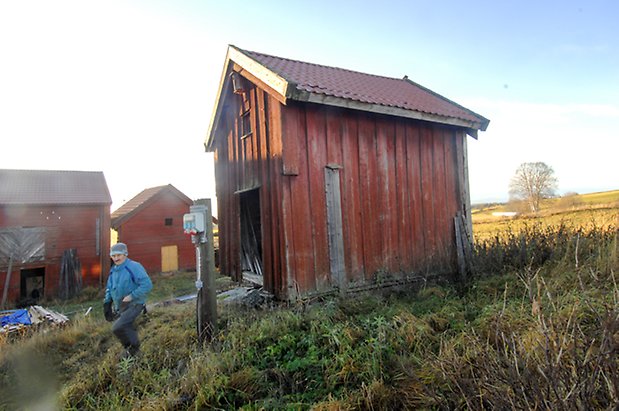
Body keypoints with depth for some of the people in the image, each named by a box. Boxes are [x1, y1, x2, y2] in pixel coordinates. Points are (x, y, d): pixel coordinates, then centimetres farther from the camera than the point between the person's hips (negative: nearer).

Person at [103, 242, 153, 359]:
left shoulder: (134, 267, -16)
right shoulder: (113, 270, 10)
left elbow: (147, 285, -23)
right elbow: (109, 288, 23)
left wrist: (131, 296, -23)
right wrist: (107, 303, 12)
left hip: (134, 305, -8)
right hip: (119, 307, 8)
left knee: (117, 328, -20)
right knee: (128, 330, 14)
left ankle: (133, 346, 3)